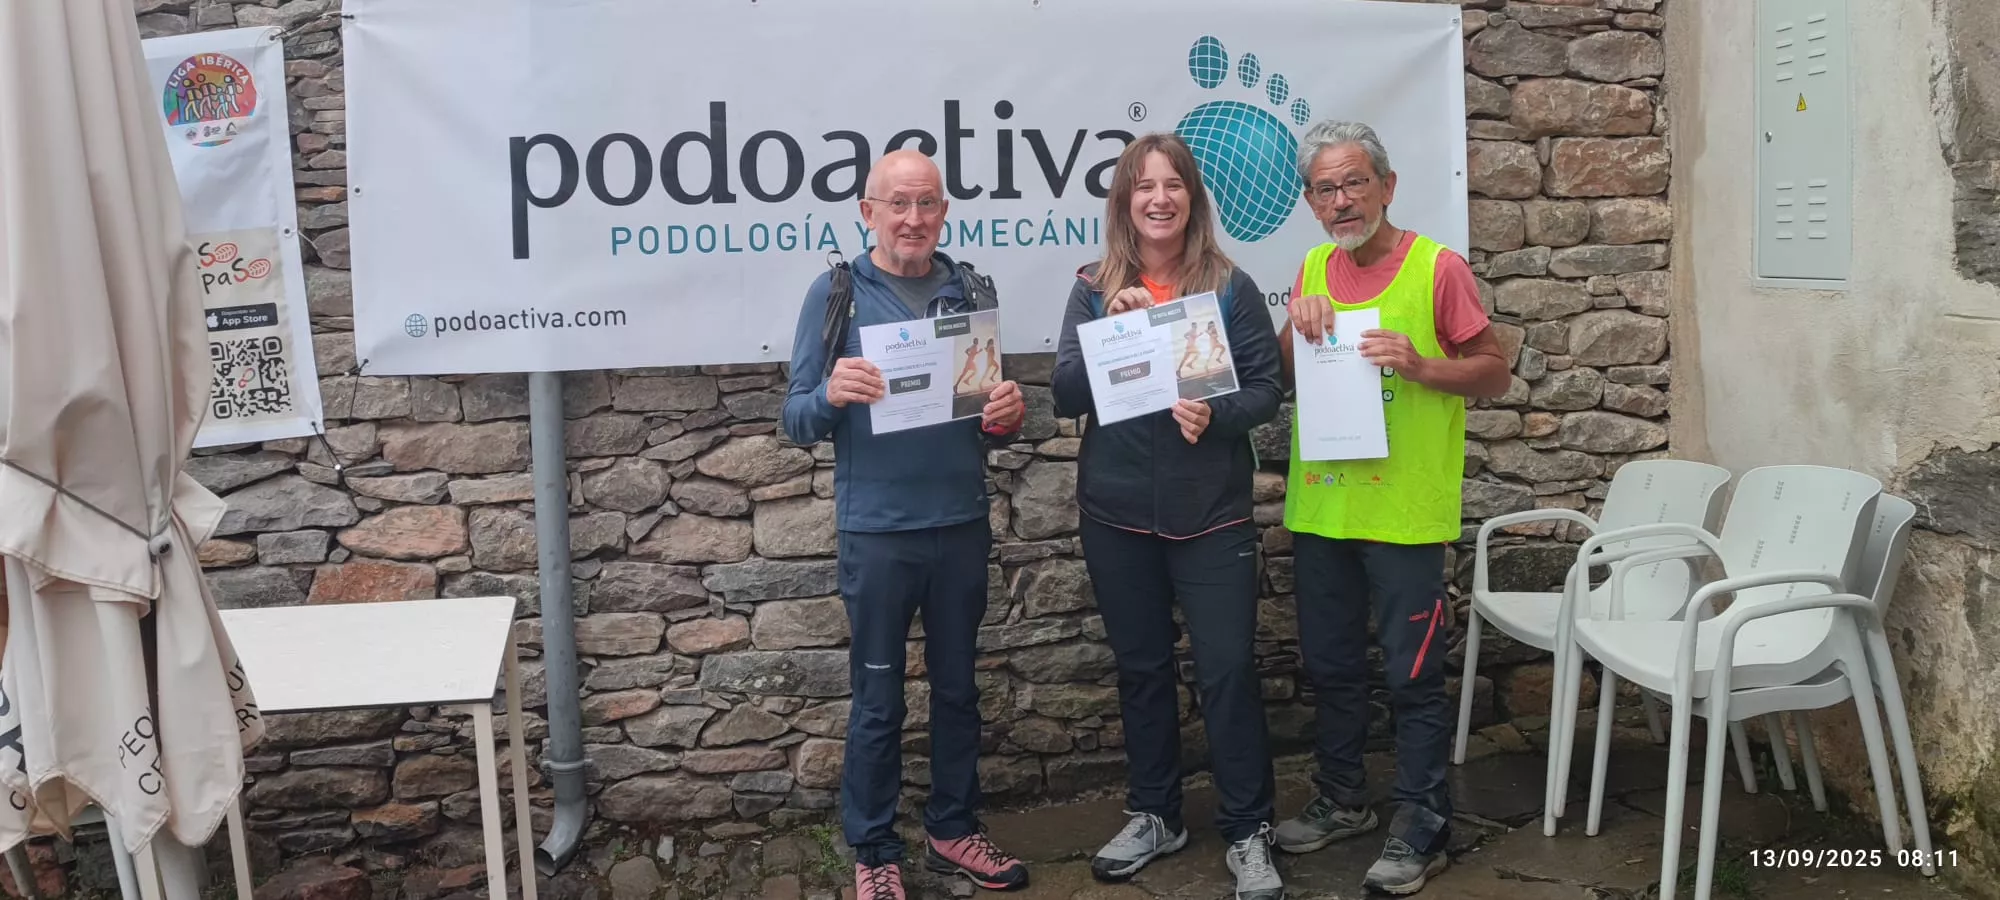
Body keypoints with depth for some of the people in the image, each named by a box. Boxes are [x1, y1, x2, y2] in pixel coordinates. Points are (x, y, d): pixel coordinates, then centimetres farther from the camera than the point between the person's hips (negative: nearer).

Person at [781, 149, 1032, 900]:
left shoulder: (969, 290, 4)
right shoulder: (835, 292, -4)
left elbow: (993, 408, 11)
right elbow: (795, 419, -5)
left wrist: (1007, 416, -12)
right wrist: (832, 395, -26)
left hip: (963, 524, 3)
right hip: (877, 531, -3)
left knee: (957, 687, 15)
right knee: (878, 700, 7)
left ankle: (953, 831, 30)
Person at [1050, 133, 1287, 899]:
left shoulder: (1230, 287, -3)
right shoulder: (1094, 290, 2)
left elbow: (1268, 388, -2)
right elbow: (1066, 396, -3)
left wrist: (1217, 416, -22)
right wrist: (1110, 328, -17)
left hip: (1211, 512, -2)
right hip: (1116, 512, 2)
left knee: (1227, 668, -2)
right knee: (1141, 665, 13)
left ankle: (1248, 830, 13)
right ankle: (1154, 814, 29)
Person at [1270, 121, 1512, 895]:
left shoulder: (1437, 267, -8)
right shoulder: (1313, 270, 8)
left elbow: (1495, 371, -6)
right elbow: (1279, 378, 13)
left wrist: (1420, 366, -22)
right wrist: (1298, 328, -7)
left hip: (1404, 510, -5)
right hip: (1318, 507, 6)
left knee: (1413, 674, 3)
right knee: (1330, 665, 16)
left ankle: (1421, 829, 16)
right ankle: (1341, 800, 33)